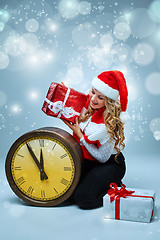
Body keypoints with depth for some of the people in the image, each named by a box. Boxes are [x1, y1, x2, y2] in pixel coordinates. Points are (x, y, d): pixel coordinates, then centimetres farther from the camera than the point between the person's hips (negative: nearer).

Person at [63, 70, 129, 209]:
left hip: (110, 164, -6)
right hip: (88, 161, 6)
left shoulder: (110, 123, -28)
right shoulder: (86, 103, -9)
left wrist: (80, 135, -22)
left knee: (83, 198, -21)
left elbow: (102, 158, -21)